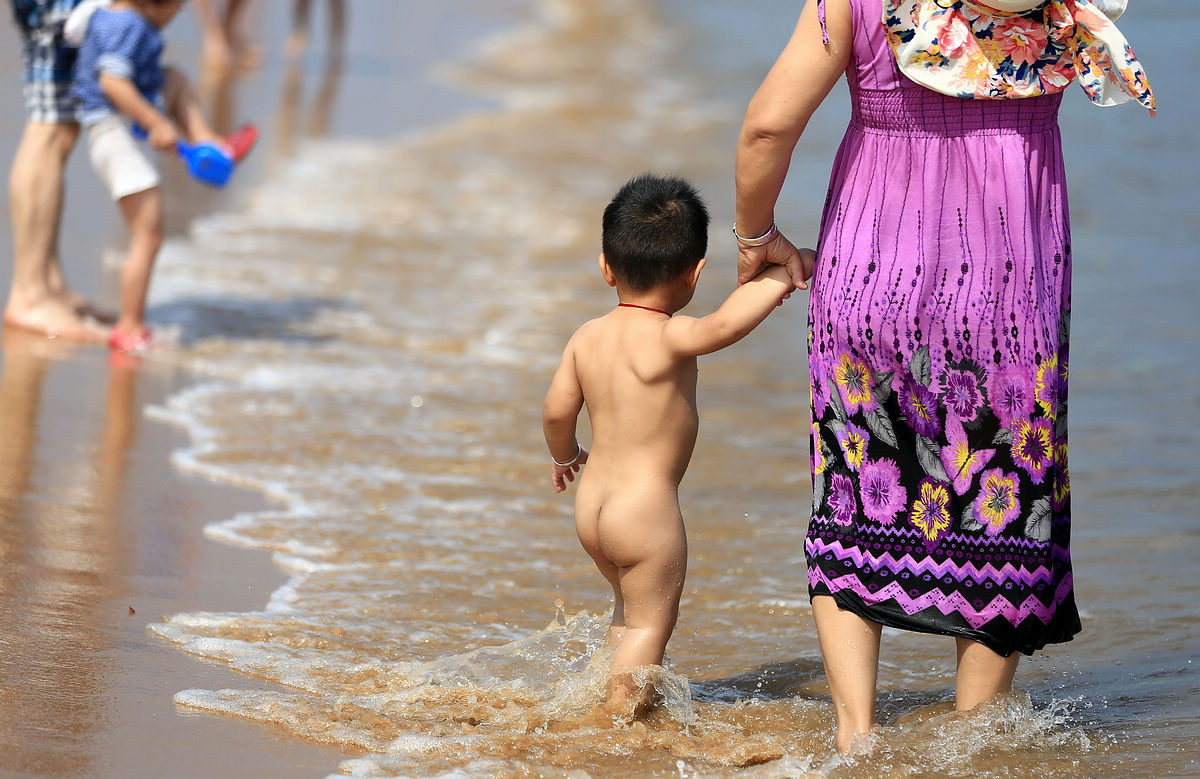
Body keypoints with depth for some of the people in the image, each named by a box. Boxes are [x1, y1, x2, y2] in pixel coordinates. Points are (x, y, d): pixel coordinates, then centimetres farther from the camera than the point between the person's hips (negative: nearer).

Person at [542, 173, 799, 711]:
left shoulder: (587, 337, 3)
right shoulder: (667, 338, -19)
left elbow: (557, 410, 8)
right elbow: (724, 324, -37)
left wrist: (565, 454, 27)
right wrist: (776, 279, -26)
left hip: (591, 506, 8)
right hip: (647, 509, -8)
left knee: (630, 609, 26)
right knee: (650, 622, 5)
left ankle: (618, 702, 35)